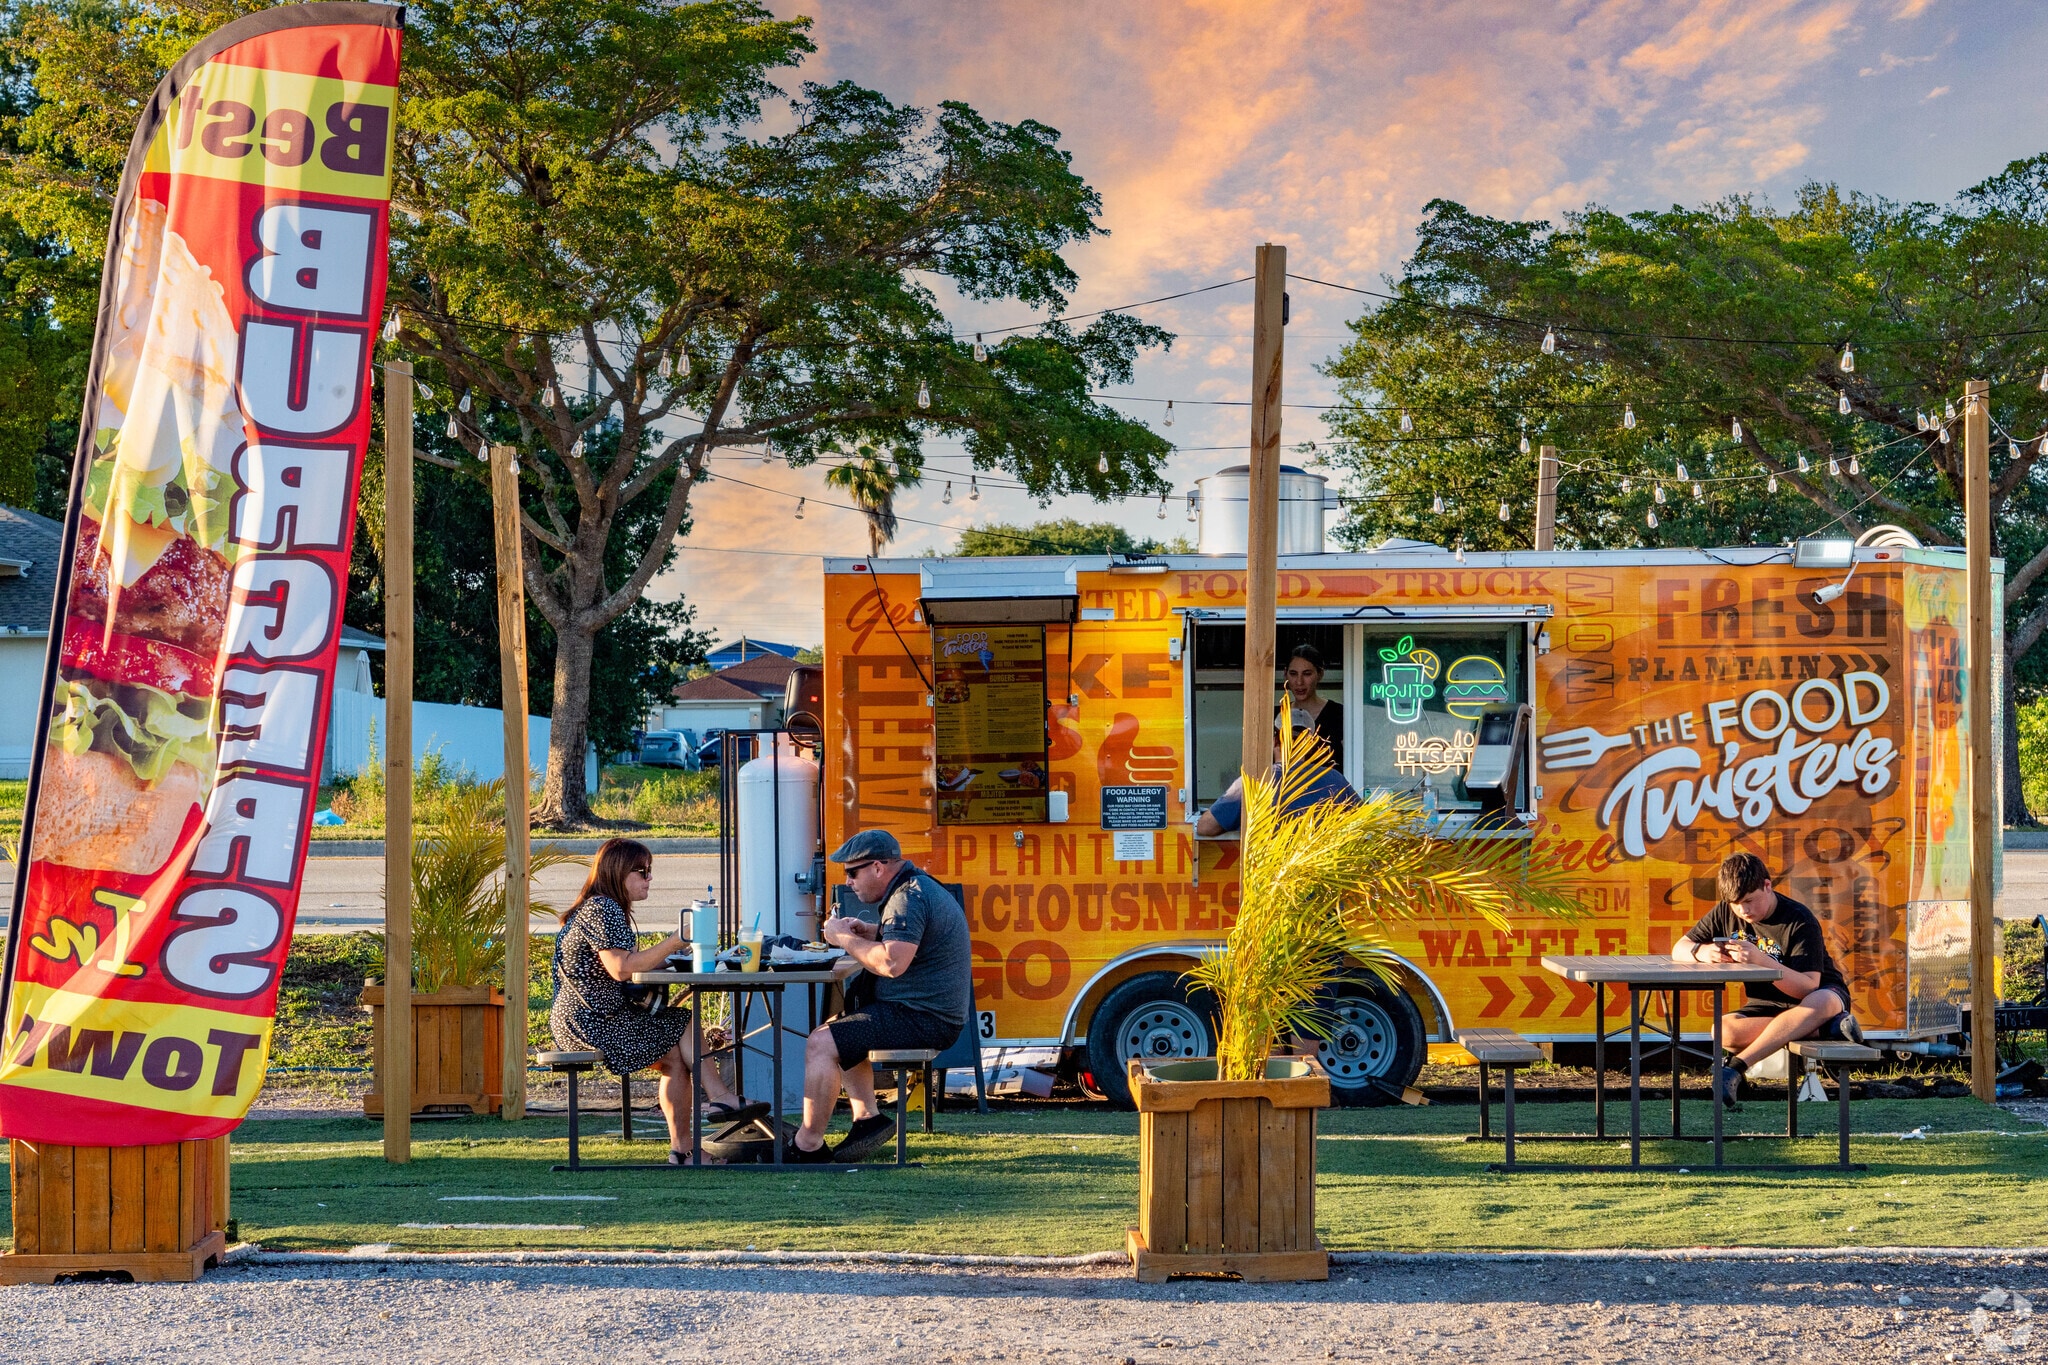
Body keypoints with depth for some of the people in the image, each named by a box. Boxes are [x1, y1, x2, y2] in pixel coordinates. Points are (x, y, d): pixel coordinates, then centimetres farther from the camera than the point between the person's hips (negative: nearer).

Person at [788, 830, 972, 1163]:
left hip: (922, 1020, -11)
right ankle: (867, 1115, 13)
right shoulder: (920, 887, 15)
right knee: (830, 1033, 24)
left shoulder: (909, 898, -19)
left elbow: (892, 963, -31)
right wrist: (868, 932, 14)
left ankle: (808, 1144, -10)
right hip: (929, 1014, 11)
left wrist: (845, 939, -16)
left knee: (820, 1045, -16)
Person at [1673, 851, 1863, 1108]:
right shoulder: (1726, 913, -4)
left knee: (1818, 1004, -43)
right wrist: (1702, 952, -24)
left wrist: (1760, 960, -41)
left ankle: (1735, 1069, -43)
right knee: (1724, 1032, -29)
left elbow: (1808, 987, -28)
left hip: (1823, 994, -5)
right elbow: (1680, 950, 1)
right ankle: (1827, 1029, -24)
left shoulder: (1799, 921, -20)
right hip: (1767, 1005, 5)